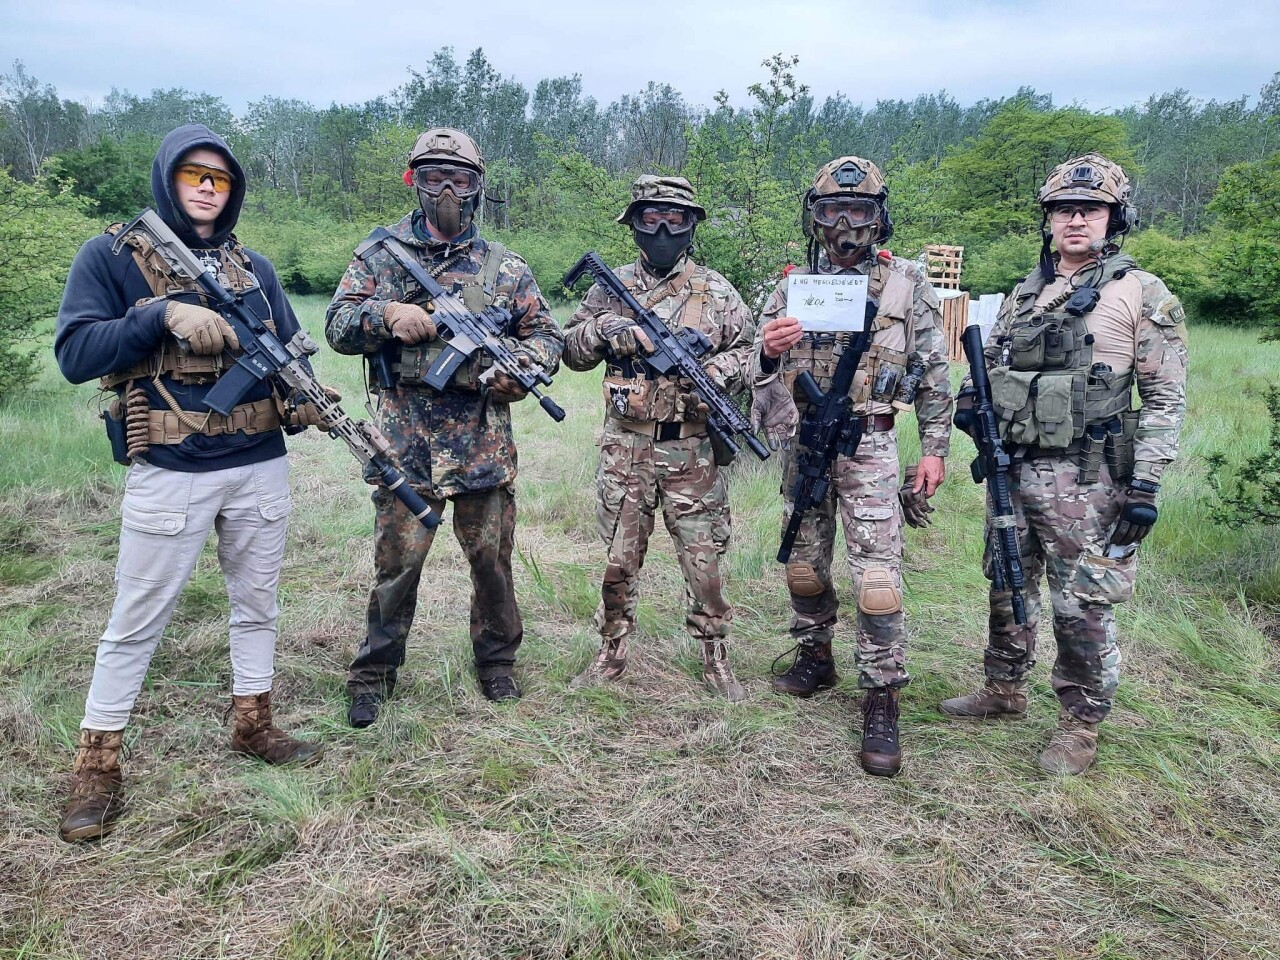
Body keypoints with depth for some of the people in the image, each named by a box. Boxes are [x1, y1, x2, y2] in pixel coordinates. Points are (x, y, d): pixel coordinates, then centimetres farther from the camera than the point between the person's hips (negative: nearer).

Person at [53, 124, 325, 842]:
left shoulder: (254, 267, 10)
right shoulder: (113, 256, -3)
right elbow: (75, 355, -10)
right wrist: (163, 315, -21)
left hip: (261, 467, 5)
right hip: (170, 475, -4)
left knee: (257, 605, 15)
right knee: (137, 624, 4)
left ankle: (254, 724, 33)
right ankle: (98, 765, 18)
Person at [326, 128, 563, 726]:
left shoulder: (504, 266, 8)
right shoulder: (381, 254, 6)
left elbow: (547, 335, 10)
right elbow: (337, 326, 2)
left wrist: (518, 368, -11)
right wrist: (386, 314, -18)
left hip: (485, 445, 1)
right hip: (405, 444, -1)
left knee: (492, 560, 10)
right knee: (396, 563, 4)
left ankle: (496, 663, 29)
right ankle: (374, 674, 21)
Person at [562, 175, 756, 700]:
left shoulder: (716, 291, 4)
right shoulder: (612, 286, 6)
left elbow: (748, 348, 7)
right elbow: (571, 350, 8)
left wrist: (717, 372, -14)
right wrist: (603, 329, -12)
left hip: (692, 450, -1)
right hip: (625, 448, 1)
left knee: (703, 557, 5)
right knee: (619, 557, 9)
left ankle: (714, 655, 21)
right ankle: (611, 652, 25)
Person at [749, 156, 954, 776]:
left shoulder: (907, 284, 0)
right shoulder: (794, 284, 4)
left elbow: (934, 373, 4)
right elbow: (761, 375, 2)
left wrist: (934, 449, -1)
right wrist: (768, 351, -21)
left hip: (867, 448, -3)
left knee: (877, 574, -8)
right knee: (804, 565, 14)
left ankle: (882, 704, 0)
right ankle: (815, 657, 35)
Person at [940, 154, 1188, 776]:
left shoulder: (1141, 294, -3)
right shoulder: (1023, 295, 13)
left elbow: (1166, 398, -6)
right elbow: (991, 370, 21)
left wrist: (1145, 484, -13)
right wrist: (970, 402, -3)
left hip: (1085, 480, -5)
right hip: (1013, 470, 6)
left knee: (1082, 607, 1)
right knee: (1008, 587, 16)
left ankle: (1081, 724, 18)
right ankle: (1004, 692, 35)